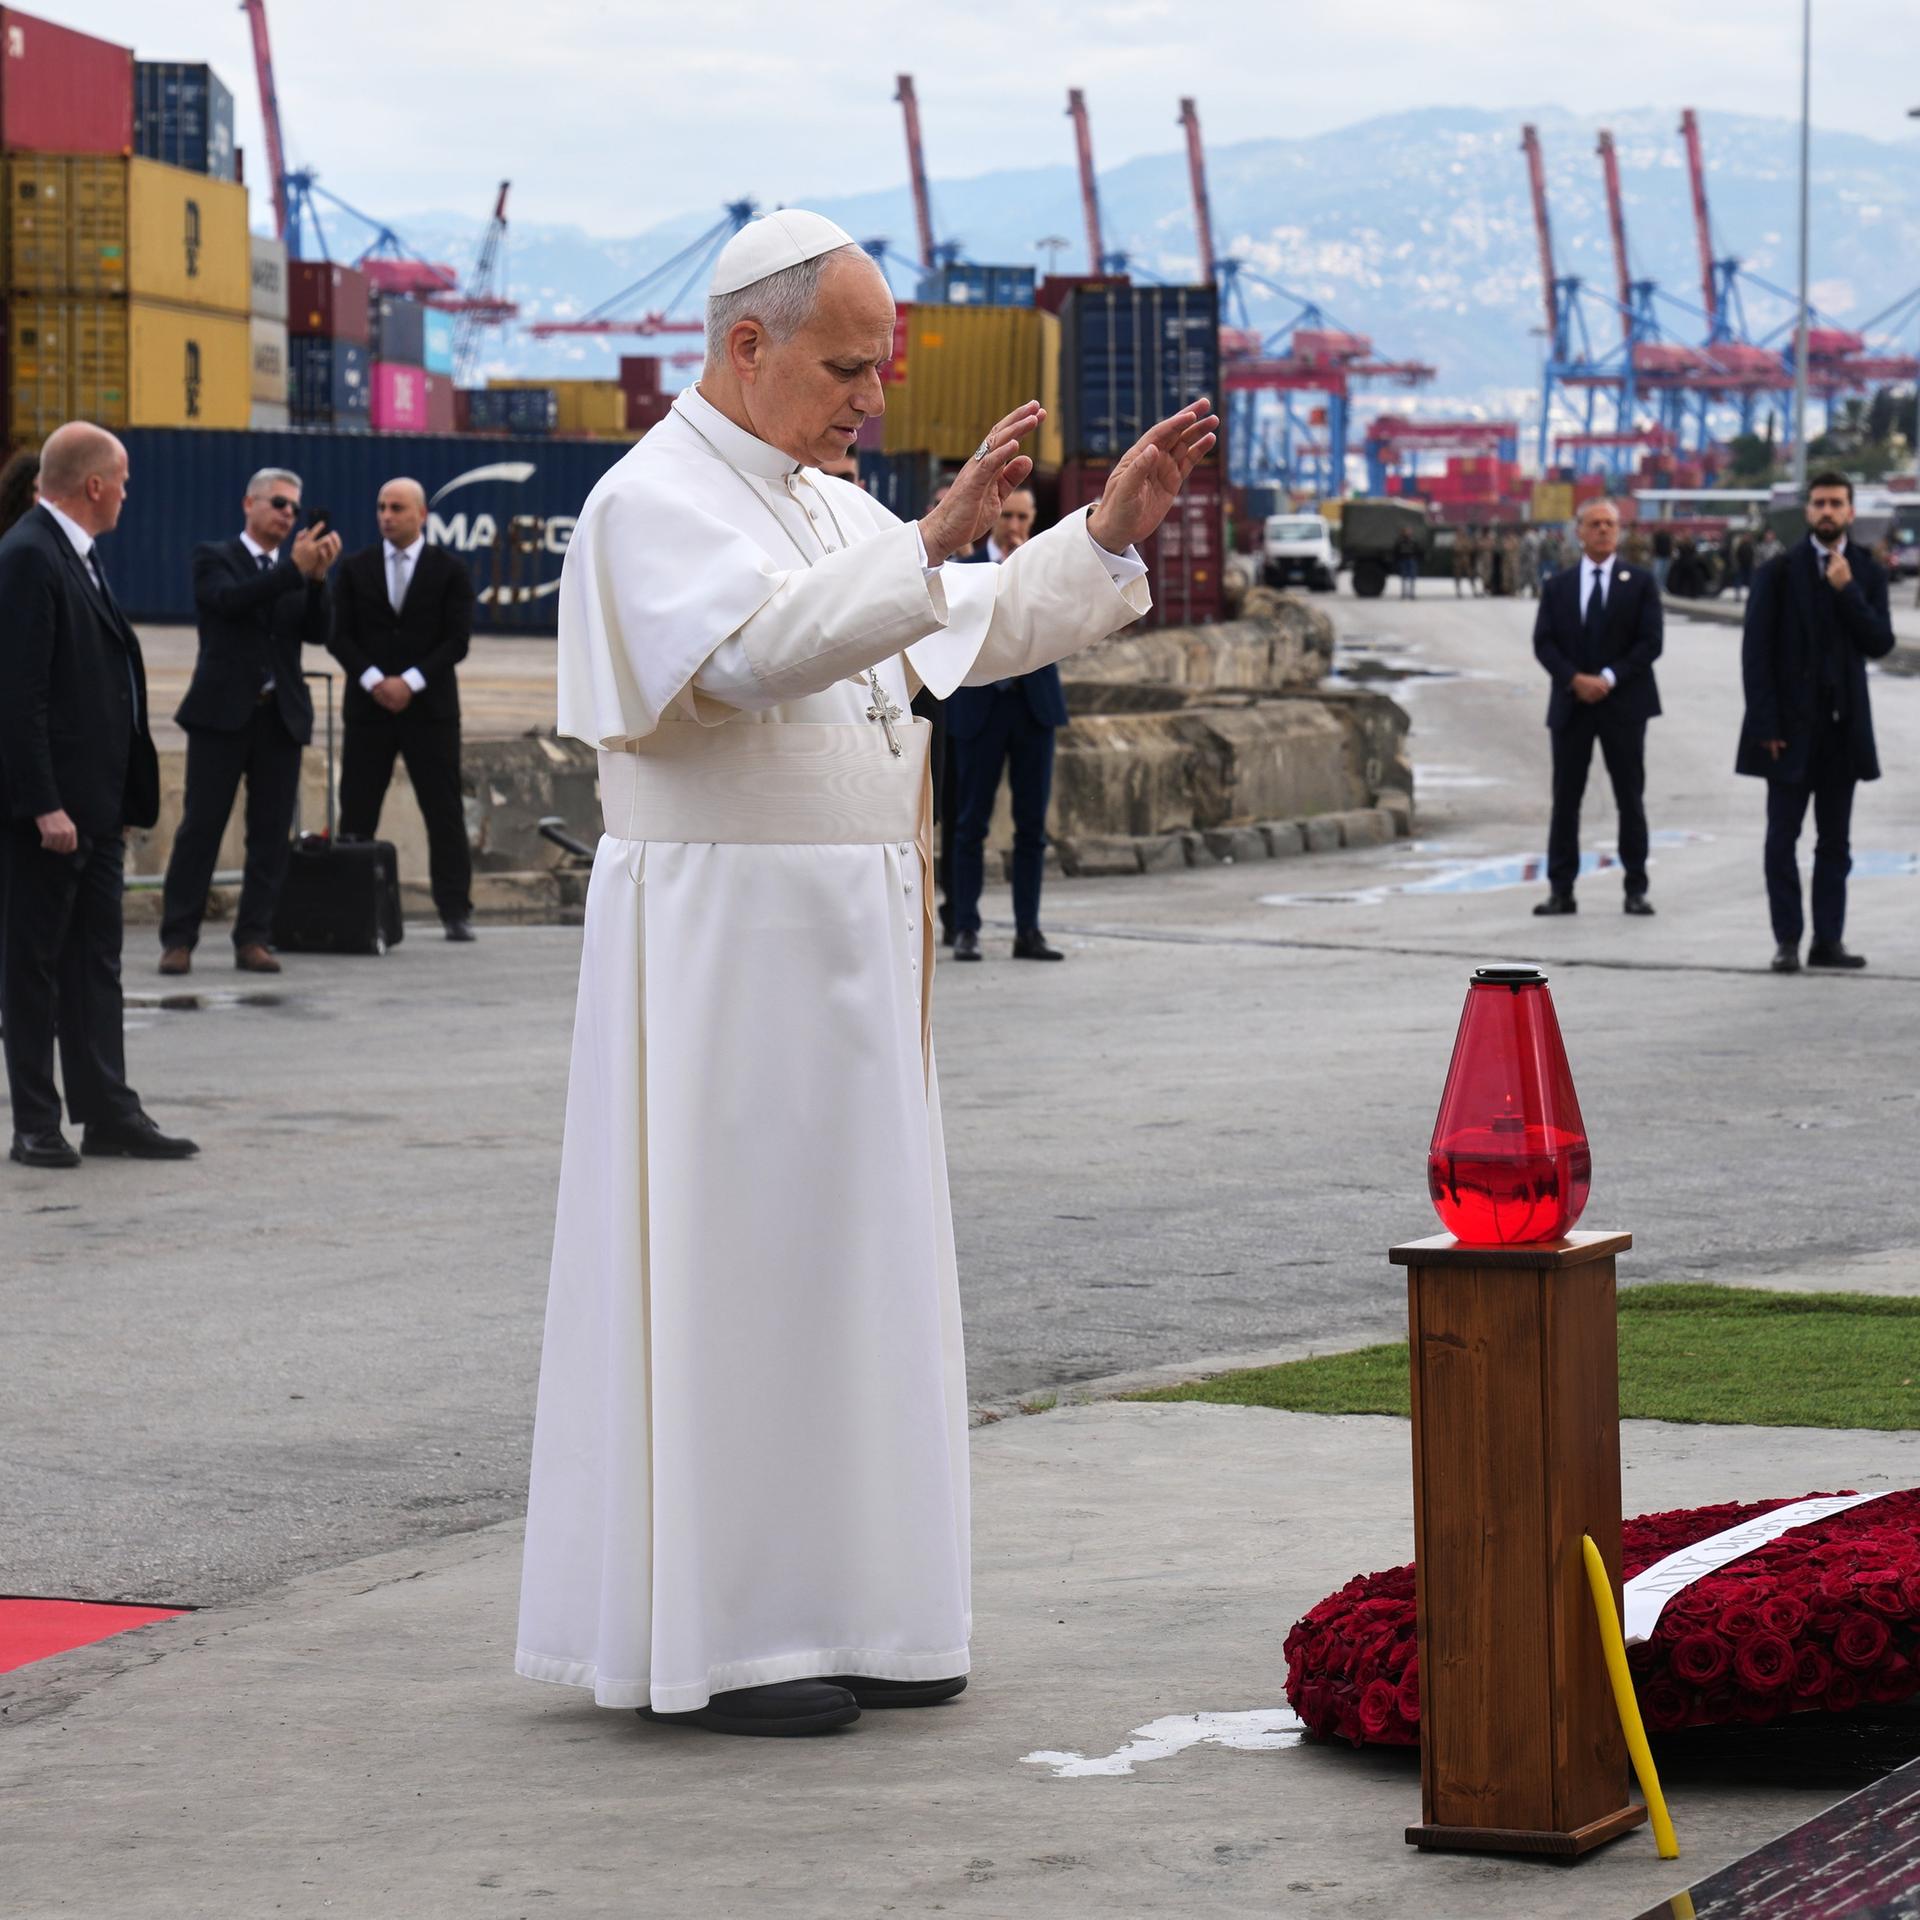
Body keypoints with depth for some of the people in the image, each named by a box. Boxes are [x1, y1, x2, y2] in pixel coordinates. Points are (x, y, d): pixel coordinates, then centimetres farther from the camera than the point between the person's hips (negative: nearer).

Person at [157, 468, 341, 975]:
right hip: (223, 711, -4)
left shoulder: (296, 568, 13)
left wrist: (318, 577, -15)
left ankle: (253, 939, 8)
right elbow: (229, 600, -17)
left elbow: (316, 633, 1)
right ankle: (178, 939, 1)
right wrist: (294, 569, -24)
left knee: (271, 834, 3)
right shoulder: (214, 557, 3)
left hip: (281, 715, 4)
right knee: (200, 828, -3)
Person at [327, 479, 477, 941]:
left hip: (430, 706, -2)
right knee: (357, 811, -1)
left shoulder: (448, 570, 3)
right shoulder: (356, 569, 9)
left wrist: (410, 682, -13)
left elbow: (457, 639, -3)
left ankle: (455, 910, 1)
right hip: (369, 707, 2)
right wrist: (373, 680, -12)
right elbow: (340, 636, 4)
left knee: (444, 811, -1)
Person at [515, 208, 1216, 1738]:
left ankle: (830, 1608, 17)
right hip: (720, 939, -9)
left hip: (847, 949, 9)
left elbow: (974, 631, 20)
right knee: (731, 1268, -5)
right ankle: (706, 1637, 1)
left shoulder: (828, 509, 16)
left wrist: (1108, 529, 8)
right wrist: (930, 535, -37)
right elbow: (757, 646, -30)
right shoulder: (656, 504, -12)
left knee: (847, 1260, 10)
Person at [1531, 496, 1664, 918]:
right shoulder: (1558, 586, 10)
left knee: (1630, 799, 2)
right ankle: (1561, 890, 3)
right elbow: (1544, 643, 2)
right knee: (1565, 799, 1)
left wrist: (1609, 678, -14)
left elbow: (1650, 642, -4)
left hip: (1623, 703, -2)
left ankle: (1636, 889, 6)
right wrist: (1575, 679, -14)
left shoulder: (1639, 582, 4)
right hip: (1571, 705, 2)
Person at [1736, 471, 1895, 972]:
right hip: (1792, 725, -3)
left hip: (1842, 725, 3)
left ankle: (1828, 940, 10)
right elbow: (1756, 651, -4)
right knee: (1782, 838, -1)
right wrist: (1766, 724, -10)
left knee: (1835, 841, 6)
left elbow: (1880, 644, -5)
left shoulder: (1867, 575, 6)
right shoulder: (1779, 572, -1)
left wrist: (1847, 591, -16)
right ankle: (1787, 940, 4)